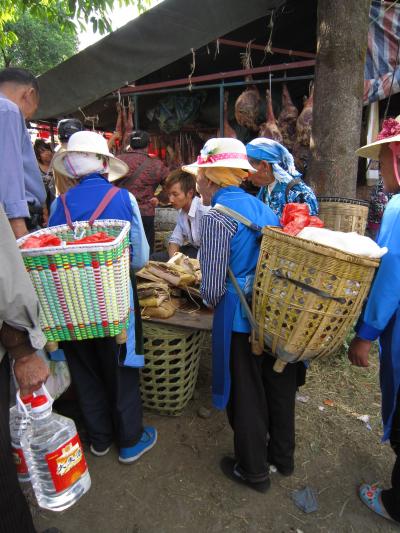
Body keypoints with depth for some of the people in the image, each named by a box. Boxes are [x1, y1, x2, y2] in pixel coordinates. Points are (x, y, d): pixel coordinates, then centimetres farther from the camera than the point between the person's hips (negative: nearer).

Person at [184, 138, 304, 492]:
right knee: (279, 386, 22)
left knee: (246, 396, 12)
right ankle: (283, 456, 44)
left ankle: (254, 471, 34)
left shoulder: (217, 216, -14)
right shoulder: (262, 206, 8)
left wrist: (212, 302, 6)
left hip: (241, 317, -7)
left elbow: (214, 286, -14)